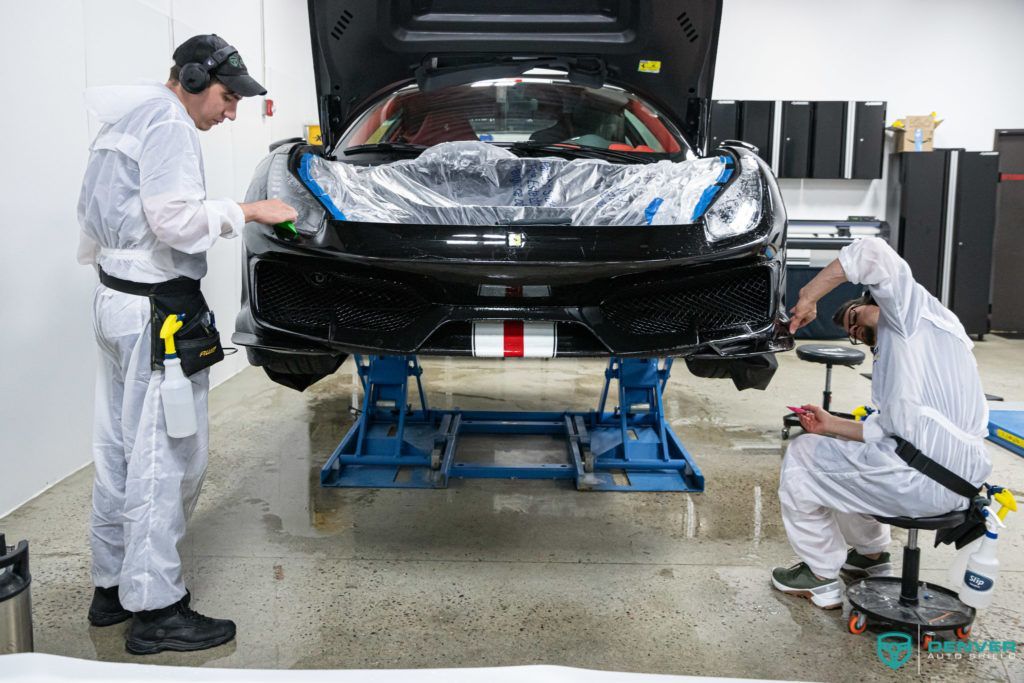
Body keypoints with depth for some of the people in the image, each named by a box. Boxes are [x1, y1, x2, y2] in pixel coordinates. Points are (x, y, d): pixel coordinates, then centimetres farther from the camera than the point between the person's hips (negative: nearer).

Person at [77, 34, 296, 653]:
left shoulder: (125, 125, 20)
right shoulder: (167, 123, -11)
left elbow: (97, 224, 23)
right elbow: (175, 218, -22)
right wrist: (246, 211, -13)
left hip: (116, 299, 11)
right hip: (157, 310, -11)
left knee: (121, 451, 14)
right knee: (164, 457, -6)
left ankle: (113, 587, 25)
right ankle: (155, 609, 2)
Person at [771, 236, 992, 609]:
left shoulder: (913, 312, 1)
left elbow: (872, 253, -16)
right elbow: (887, 430, 19)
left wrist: (807, 297, -12)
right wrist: (831, 425, 13)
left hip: (925, 481, -10)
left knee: (802, 455, 4)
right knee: (842, 453, 30)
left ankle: (821, 578, 12)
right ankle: (871, 554, 36)